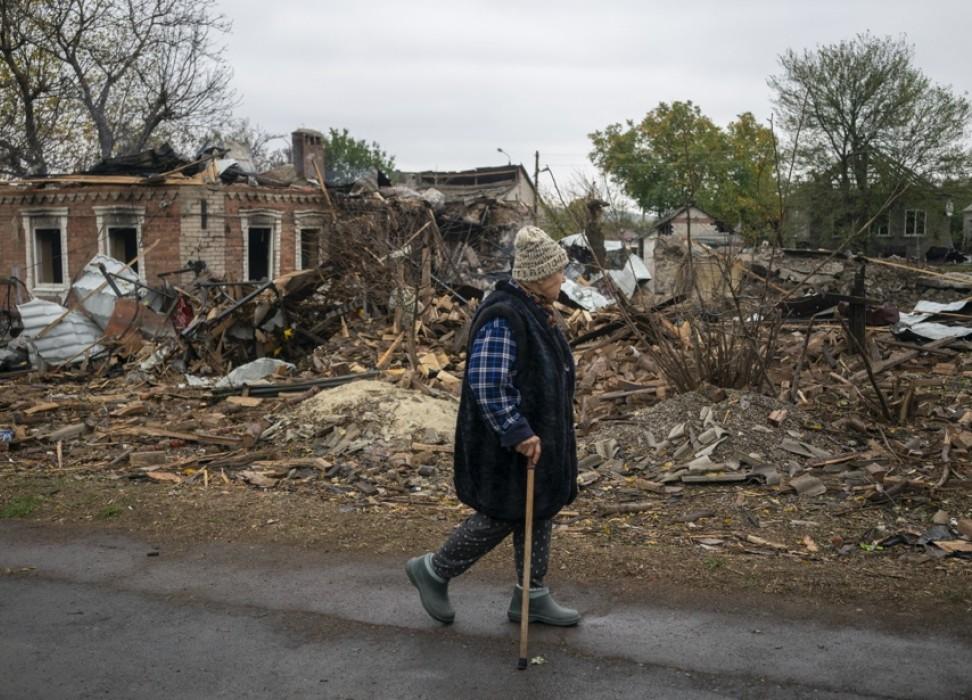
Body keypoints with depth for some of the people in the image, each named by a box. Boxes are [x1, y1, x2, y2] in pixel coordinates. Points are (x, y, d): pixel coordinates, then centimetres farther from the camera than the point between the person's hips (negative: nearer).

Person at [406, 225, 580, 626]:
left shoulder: (535, 310, 8)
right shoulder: (503, 318, -24)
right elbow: (487, 384, -28)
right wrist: (519, 434, -26)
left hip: (538, 433, 10)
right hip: (507, 443, -10)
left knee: (540, 512, 14)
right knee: (503, 516, 2)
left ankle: (531, 597, 27)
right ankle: (433, 571, 21)